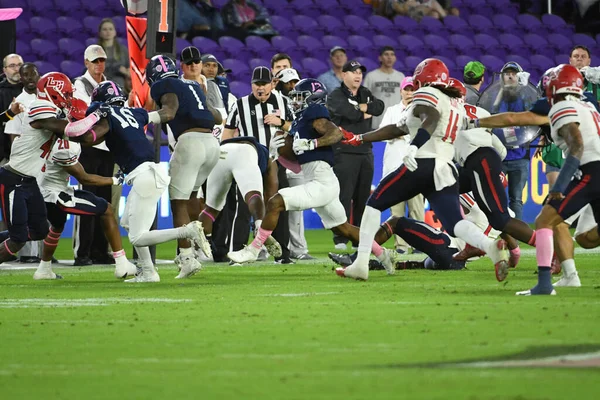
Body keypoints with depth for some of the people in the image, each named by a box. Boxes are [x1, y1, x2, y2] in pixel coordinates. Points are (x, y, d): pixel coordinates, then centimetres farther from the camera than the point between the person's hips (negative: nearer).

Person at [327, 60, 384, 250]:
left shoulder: (366, 94, 15)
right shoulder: (335, 96, -3)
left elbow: (379, 107, -2)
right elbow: (348, 112, -21)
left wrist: (361, 107, -11)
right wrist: (365, 113, -5)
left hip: (365, 153, 6)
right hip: (344, 153, -6)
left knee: (363, 197, 9)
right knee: (344, 196, -10)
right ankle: (340, 239, -10)